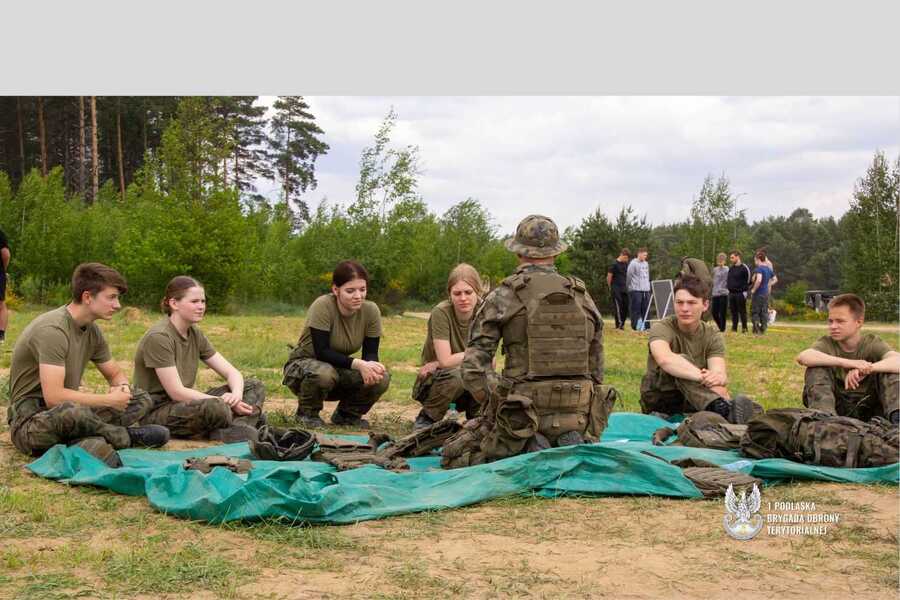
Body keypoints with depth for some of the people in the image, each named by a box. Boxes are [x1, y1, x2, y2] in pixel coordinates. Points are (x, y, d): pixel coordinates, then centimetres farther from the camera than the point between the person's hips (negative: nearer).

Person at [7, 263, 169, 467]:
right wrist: (109, 400, -19)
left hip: (69, 410, 9)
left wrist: (123, 388, -7)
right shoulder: (52, 330, -21)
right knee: (71, 411, -41)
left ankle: (88, 442, -21)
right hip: (31, 421, -9)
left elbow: (115, 373, 19)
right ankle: (127, 435, -13)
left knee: (142, 400, 2)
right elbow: (54, 397, -29)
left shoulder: (92, 331, 6)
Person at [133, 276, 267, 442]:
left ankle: (239, 427, -26)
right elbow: (177, 393, -20)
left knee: (255, 387, -1)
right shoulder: (158, 337, -16)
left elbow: (232, 373, 5)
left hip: (184, 406, 9)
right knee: (215, 408, -38)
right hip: (155, 413, -9)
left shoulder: (195, 334, 8)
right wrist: (225, 403, -21)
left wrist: (236, 395, -18)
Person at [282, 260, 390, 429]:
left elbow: (371, 353, -9)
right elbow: (321, 351, -28)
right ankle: (307, 413, -5)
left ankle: (346, 414, 8)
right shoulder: (323, 306, -26)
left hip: (340, 371, 4)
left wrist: (371, 366, -33)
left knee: (381, 378, -21)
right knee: (324, 373, -39)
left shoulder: (371, 310, -13)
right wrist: (358, 364, -38)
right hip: (303, 364, -4)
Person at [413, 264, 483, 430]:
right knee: (456, 374, -36)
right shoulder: (441, 313, -18)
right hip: (434, 382, -3)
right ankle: (426, 419, -9)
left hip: (469, 388, 3)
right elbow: (445, 361, -23)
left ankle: (476, 417, 2)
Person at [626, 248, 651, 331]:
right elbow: (628, 276, -3)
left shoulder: (646, 264, 15)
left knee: (645, 308, 5)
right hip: (636, 290, -7)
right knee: (636, 308, -5)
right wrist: (628, 287, 3)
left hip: (646, 290, 7)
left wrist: (648, 286, 15)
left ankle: (645, 325, 8)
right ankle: (636, 325, -2)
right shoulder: (633, 264, -7)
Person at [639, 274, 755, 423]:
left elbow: (719, 371, -20)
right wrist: (703, 377, -49)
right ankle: (722, 408, -56)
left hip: (692, 403, 5)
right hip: (658, 399, -5)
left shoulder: (712, 336, 0)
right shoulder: (661, 328, -12)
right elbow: (664, 359, -36)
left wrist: (719, 378, -46)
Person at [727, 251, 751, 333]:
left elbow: (748, 280, -6)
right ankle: (734, 327, 13)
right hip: (731, 293, 7)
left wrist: (745, 291, -11)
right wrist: (728, 289, 13)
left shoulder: (744, 268, -6)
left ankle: (744, 328, 2)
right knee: (733, 311, 8)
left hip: (740, 293, -6)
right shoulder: (730, 268, 15)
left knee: (742, 311, -3)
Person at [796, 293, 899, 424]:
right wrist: (847, 363, -41)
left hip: (868, 408, 0)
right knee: (816, 369, -21)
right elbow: (802, 357, -32)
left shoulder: (872, 343, -4)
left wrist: (865, 369, -42)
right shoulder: (826, 343, -5)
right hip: (836, 409, 0)